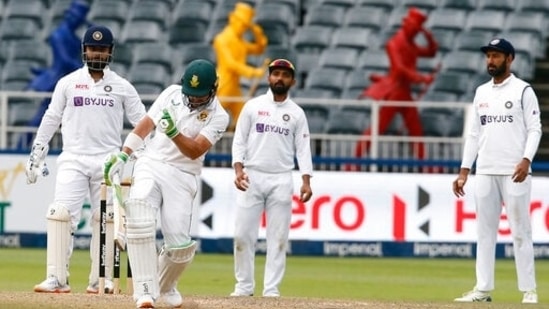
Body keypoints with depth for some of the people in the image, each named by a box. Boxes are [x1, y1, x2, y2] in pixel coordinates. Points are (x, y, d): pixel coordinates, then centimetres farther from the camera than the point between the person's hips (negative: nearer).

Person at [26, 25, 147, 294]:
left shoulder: (122, 87, 6)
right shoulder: (68, 83, 6)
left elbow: (141, 122, 5)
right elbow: (50, 120, 10)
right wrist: (36, 156, 8)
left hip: (108, 163, 1)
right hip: (73, 160, -1)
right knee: (60, 214, -13)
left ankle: (100, 280, 7)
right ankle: (57, 279, -11)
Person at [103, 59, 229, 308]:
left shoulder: (218, 117, -3)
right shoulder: (172, 93, 7)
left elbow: (195, 151, -15)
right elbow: (145, 125, 12)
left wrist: (174, 133, -32)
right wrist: (122, 155, 5)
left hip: (182, 177, -1)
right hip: (150, 165, 1)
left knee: (180, 244, -9)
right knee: (140, 221, -26)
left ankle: (165, 286, 25)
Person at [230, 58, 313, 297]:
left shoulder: (297, 113, 7)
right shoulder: (253, 106, 5)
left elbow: (303, 149, 4)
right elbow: (239, 141, 3)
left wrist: (306, 181, -8)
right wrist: (238, 169, -12)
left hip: (281, 180, 0)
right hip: (252, 177, 0)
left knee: (278, 237, -2)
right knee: (243, 234, -3)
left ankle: (272, 289, 2)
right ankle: (244, 286, 7)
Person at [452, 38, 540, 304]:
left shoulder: (523, 90, -2)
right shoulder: (481, 92, 15)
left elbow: (535, 129, -7)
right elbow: (474, 133, 17)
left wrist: (526, 160, -22)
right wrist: (464, 171, 11)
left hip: (514, 173, -6)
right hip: (485, 172, 6)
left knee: (520, 230, -5)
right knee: (485, 231, 5)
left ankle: (528, 290, -3)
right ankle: (483, 289, 8)